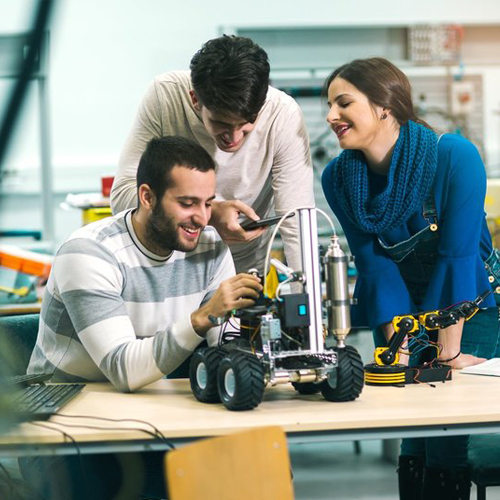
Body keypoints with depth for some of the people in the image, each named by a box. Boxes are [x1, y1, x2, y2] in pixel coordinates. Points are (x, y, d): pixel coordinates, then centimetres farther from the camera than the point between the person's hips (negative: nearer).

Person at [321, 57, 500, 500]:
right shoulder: (339, 178, -9)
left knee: (448, 438, -14)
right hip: (400, 308, 3)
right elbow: (373, 260, -9)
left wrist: (449, 352, -22)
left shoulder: (454, 156, -22)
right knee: (411, 441, -5)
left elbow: (457, 256, -22)